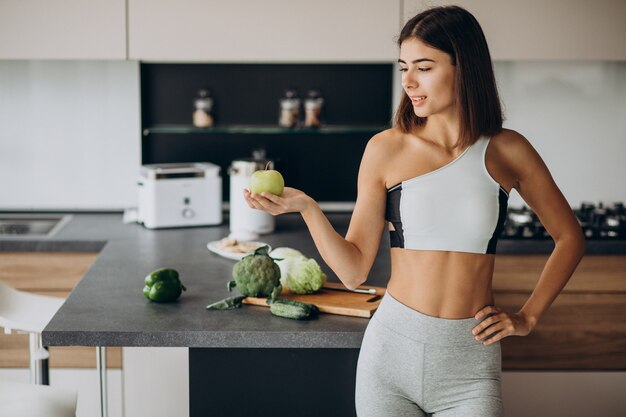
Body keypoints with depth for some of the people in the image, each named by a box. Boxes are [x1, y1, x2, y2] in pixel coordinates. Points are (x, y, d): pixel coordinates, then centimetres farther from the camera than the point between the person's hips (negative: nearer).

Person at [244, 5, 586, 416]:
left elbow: (570, 238, 13)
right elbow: (354, 269, -1)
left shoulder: (506, 151, 0)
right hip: (391, 350, 1)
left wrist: (528, 317, 6)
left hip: (469, 364, 0)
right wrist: (307, 207, -13)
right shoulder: (386, 150, 0)